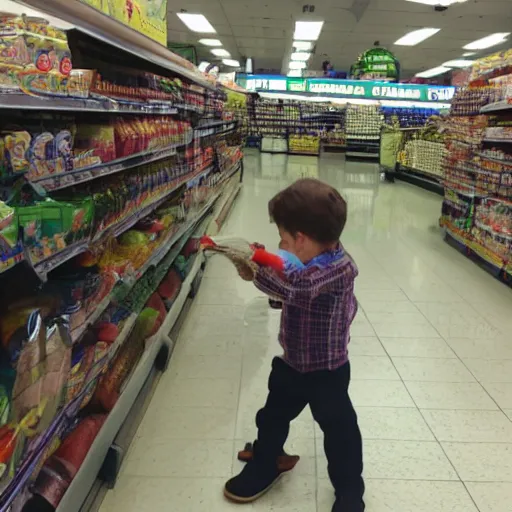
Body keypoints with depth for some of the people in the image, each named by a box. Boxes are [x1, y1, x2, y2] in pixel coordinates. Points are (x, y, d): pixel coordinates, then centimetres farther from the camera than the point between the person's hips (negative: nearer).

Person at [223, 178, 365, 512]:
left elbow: (296, 286, -44)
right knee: (273, 416, 20)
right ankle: (265, 465, 44)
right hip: (291, 363, 8)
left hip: (327, 372, -7)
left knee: (339, 430, 12)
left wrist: (256, 270, -30)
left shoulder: (339, 269, -30)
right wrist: (262, 264, -8)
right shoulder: (312, 263, -3)